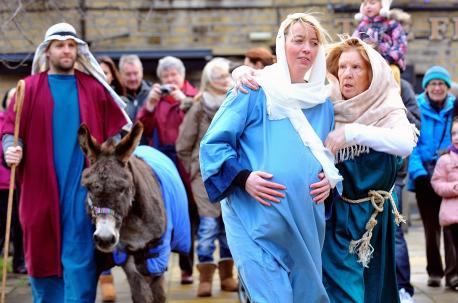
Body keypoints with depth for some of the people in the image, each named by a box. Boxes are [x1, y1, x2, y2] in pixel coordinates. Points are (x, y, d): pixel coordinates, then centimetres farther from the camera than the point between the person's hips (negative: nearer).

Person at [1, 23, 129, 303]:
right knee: (43, 251, 6)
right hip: (41, 187, 0)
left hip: (82, 185, 0)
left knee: (80, 257, -6)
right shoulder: (30, 87, 5)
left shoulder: (94, 88, 8)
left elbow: (117, 127, 12)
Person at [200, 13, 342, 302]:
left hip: (307, 222, 6)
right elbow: (214, 144, -4)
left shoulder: (322, 104, 14)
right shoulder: (255, 91, -3)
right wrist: (243, 178, -19)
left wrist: (330, 179, 1)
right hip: (259, 220, -6)